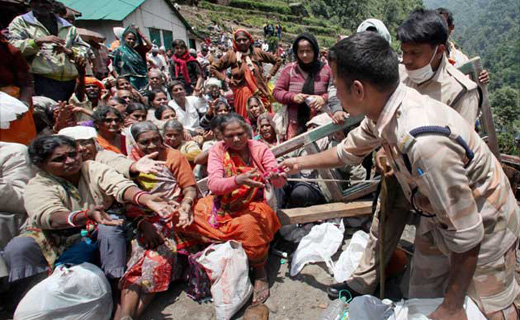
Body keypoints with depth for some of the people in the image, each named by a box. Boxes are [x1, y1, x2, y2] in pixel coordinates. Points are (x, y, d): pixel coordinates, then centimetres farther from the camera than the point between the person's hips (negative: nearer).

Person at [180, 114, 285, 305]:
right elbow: (213, 184, -18)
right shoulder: (218, 150, -4)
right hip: (223, 206, 3)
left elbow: (279, 181, -13)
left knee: (250, 224, -36)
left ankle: (260, 272, -12)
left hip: (252, 205, -2)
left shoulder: (260, 149, -5)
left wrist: (275, 177, -38)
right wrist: (238, 180, -38)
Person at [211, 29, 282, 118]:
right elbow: (213, 68, 6)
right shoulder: (231, 55, 1)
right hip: (242, 93, -2)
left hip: (261, 92, 2)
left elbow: (278, 60, 14)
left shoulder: (257, 52, 4)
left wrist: (269, 75, 7)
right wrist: (226, 79, 0)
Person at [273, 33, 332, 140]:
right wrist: (293, 97, -12)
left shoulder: (325, 70, 1)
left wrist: (324, 98, -15)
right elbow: (276, 92, 5)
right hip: (295, 125, 0)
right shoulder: (289, 69, 3)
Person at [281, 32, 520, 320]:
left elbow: (466, 233, -31)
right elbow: (349, 151, 7)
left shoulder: (424, 142, -41)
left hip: (483, 228, -7)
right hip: (439, 218, 7)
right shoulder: (386, 110, -14)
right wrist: (301, 163, 18)